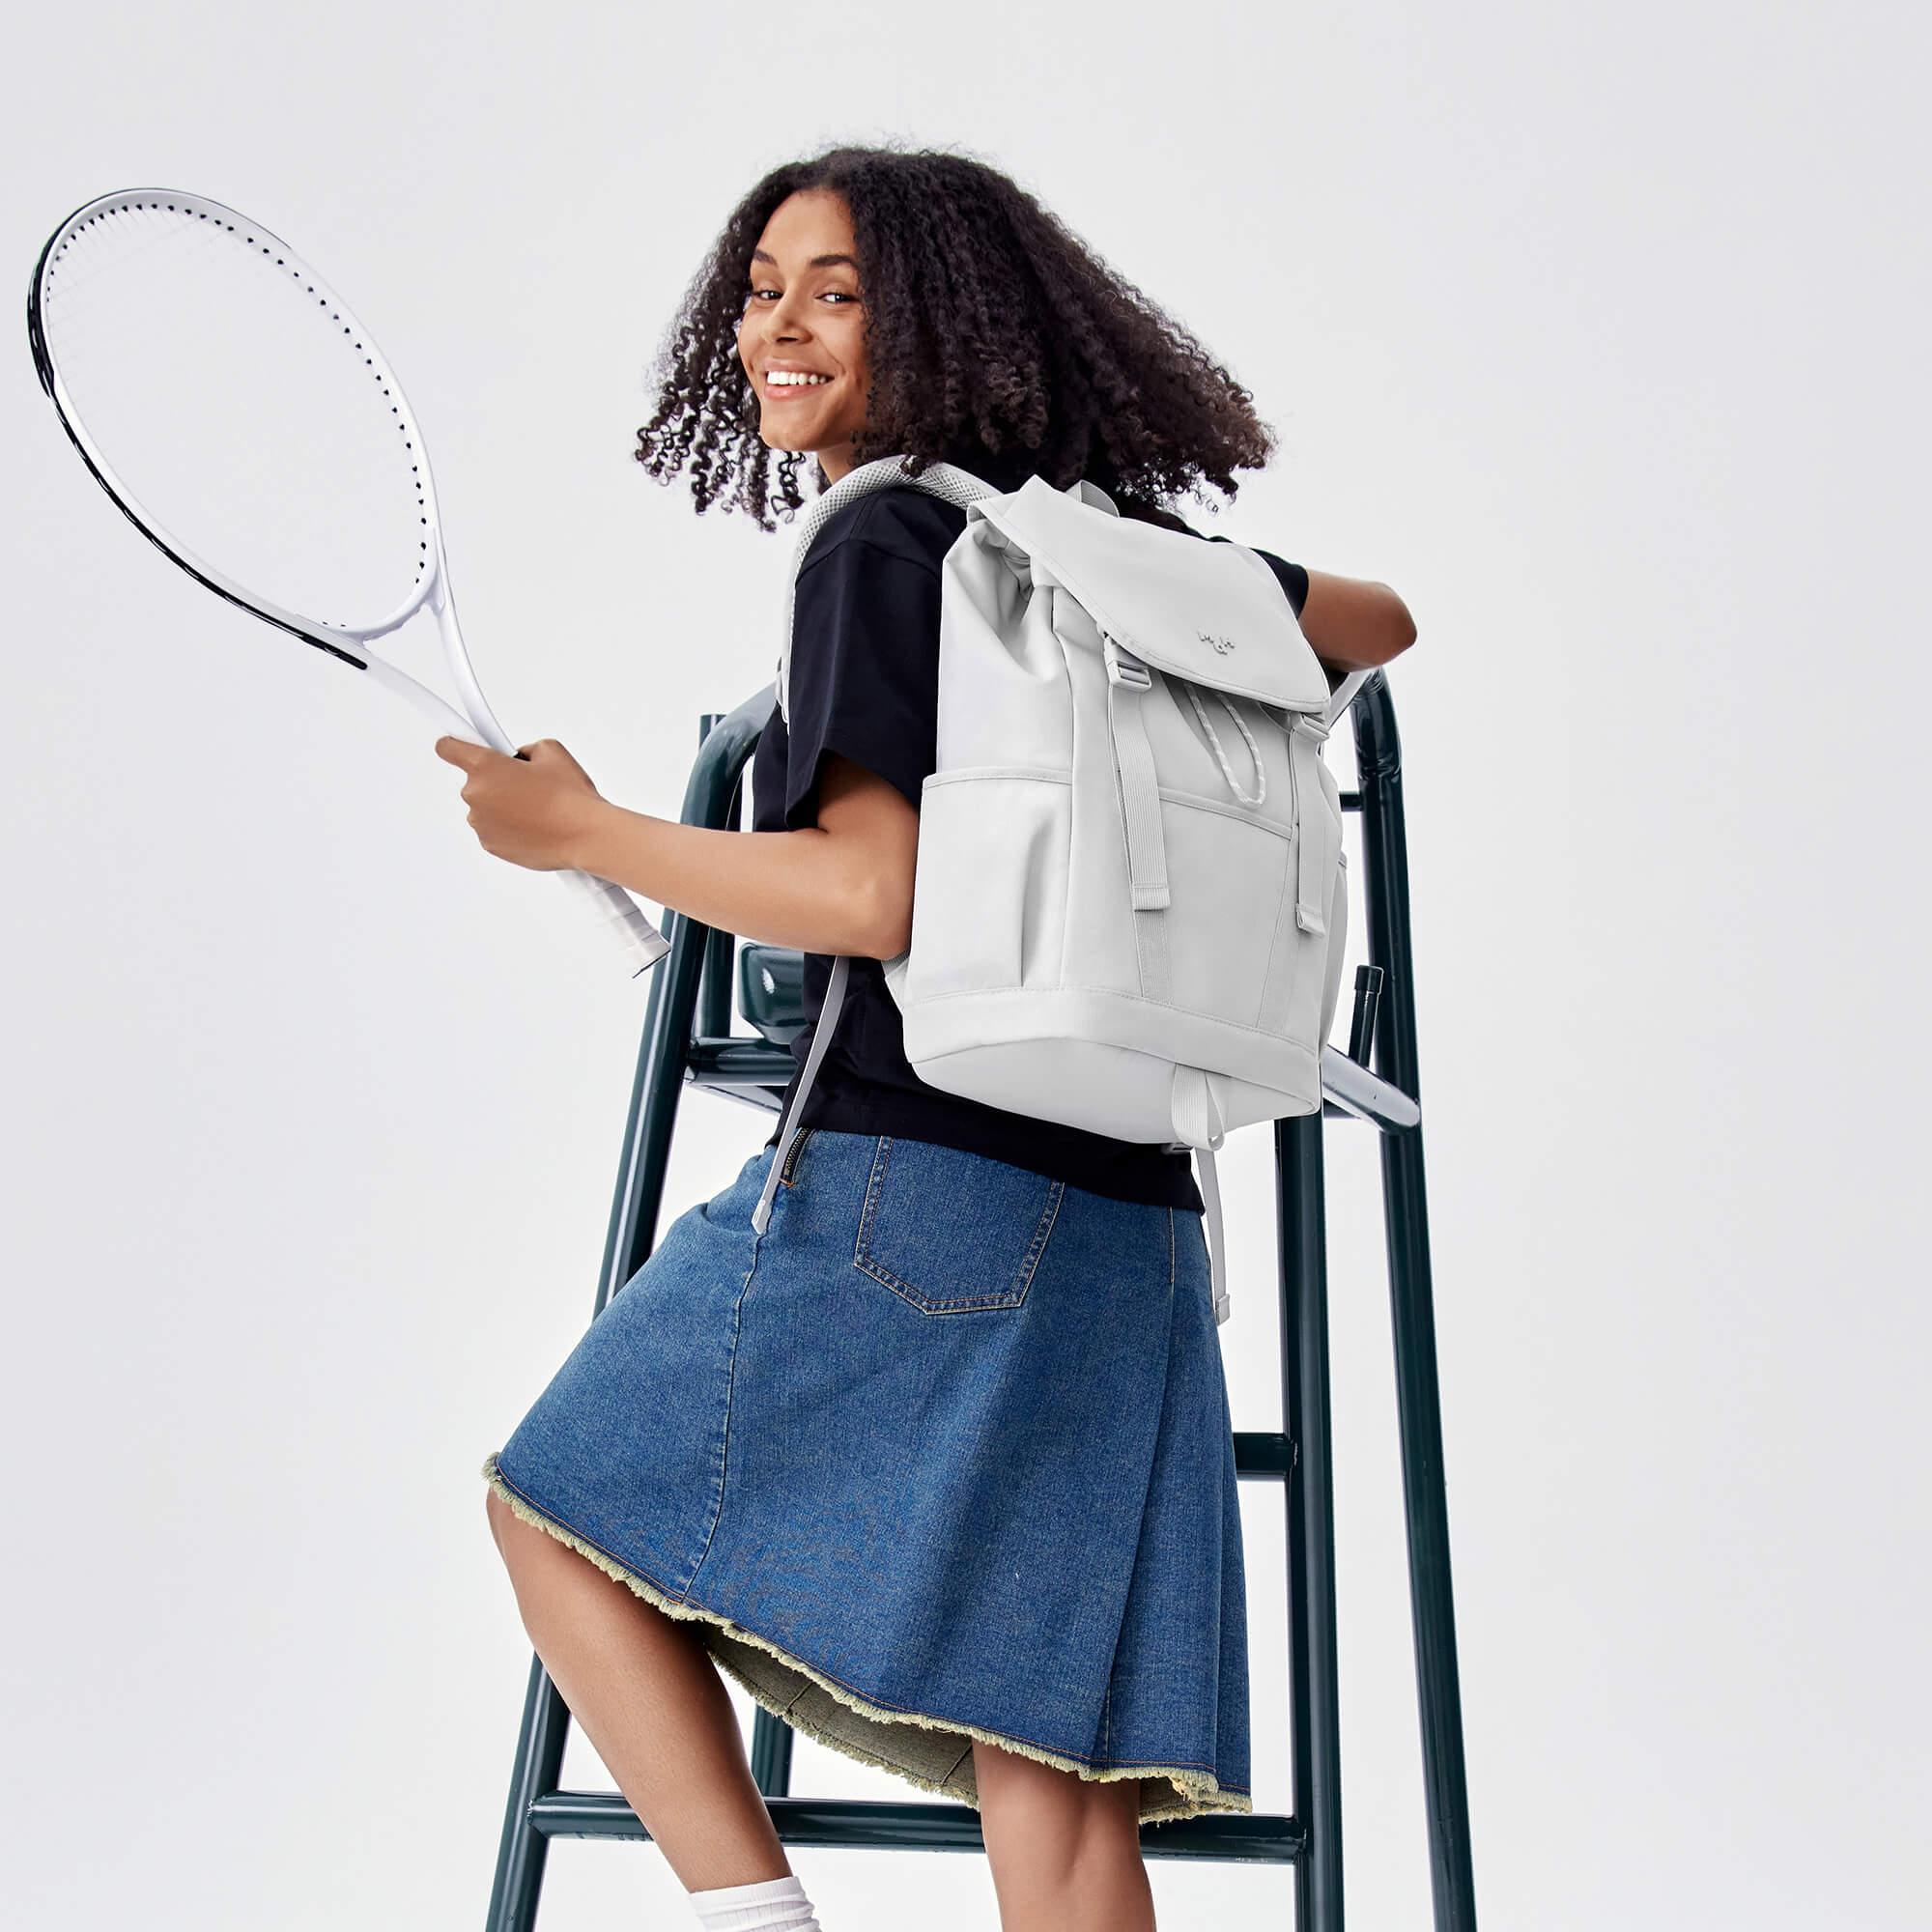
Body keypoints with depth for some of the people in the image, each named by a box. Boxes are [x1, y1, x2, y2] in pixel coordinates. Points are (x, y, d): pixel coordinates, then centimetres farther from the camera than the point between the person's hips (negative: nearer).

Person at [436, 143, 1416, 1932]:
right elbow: (1380, 623, 29)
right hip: (1125, 1227, 7)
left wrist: (579, 828, -4)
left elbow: (872, 897, -16)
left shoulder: (880, 543, -5)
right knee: (1054, 1784, 9)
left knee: (560, 1506, 16)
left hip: (906, 1180, -7)